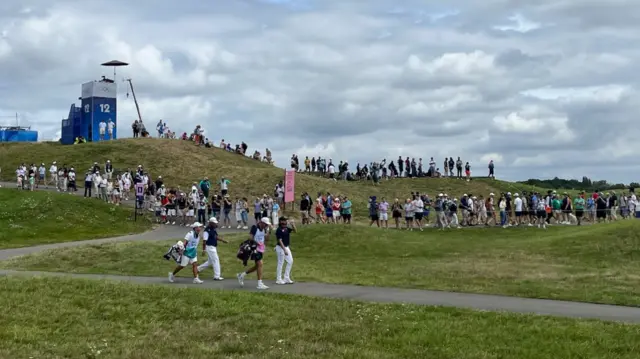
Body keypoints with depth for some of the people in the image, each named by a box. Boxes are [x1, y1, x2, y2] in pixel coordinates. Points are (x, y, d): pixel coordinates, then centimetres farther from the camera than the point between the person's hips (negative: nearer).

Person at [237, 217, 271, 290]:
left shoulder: (263, 229, 10)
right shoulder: (254, 227, -11)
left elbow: (266, 239, 10)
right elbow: (250, 237, -16)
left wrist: (267, 230, 0)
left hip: (261, 249, 9)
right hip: (255, 248, -9)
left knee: (257, 266, 12)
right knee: (260, 264, -14)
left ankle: (242, 275, 28)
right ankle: (260, 284, -11)